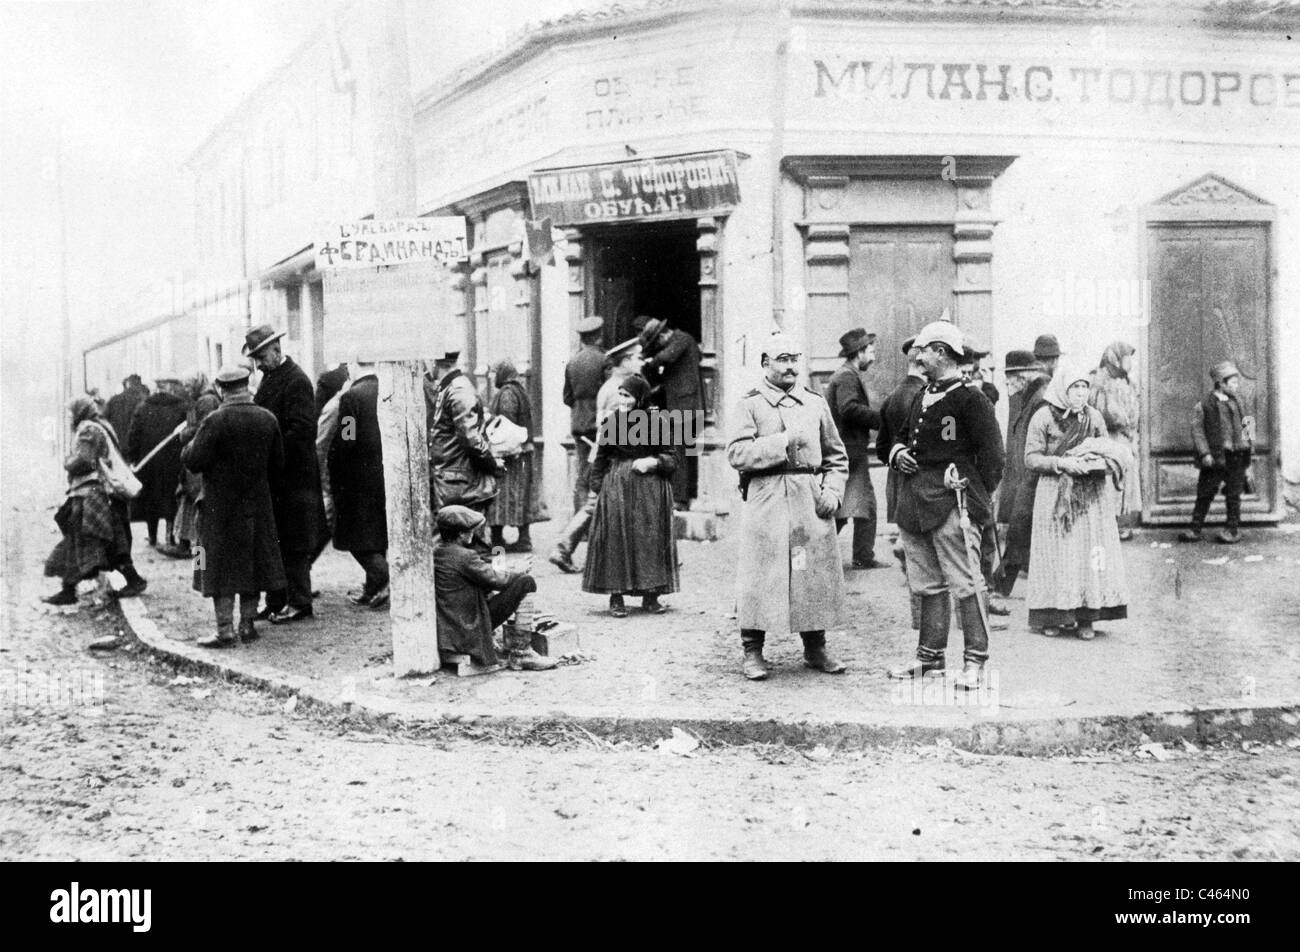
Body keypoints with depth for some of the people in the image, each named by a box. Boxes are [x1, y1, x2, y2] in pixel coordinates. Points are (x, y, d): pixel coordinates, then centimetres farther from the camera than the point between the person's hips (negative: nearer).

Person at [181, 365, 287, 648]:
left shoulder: (216, 421, -16)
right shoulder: (268, 419, 0)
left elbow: (194, 462, -15)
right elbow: (278, 465, 7)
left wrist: (188, 446, 5)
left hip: (221, 507, -5)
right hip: (258, 505, 5)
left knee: (221, 568, 0)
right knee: (254, 563, 12)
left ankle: (225, 630, -2)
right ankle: (248, 624, 17)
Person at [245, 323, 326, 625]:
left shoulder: (296, 381, -14)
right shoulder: (270, 377, 14)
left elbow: (301, 429, -21)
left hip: (293, 475, -9)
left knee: (293, 544, -1)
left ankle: (299, 603, 6)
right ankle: (276, 600, 20)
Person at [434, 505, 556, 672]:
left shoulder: (436, 553, 7)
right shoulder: (464, 556, -20)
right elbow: (496, 580, -15)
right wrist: (520, 572, 4)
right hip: (469, 627, -10)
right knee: (525, 582, -10)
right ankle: (520, 654, -3)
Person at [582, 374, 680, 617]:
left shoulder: (655, 423, 1)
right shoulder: (610, 423, 3)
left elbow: (671, 457, 4)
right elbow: (600, 459, 8)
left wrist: (653, 461, -14)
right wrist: (598, 488, 0)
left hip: (650, 490, 0)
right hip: (616, 489, 0)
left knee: (651, 540, 2)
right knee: (616, 540, -3)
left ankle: (651, 595, 11)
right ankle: (616, 596, 4)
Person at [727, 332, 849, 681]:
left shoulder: (815, 404, 15)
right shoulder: (751, 405, 3)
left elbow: (837, 456, 18)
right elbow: (737, 453, -9)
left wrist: (832, 492, 3)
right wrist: (782, 443, -12)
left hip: (811, 501, 4)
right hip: (766, 498, -4)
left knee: (818, 572, 5)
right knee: (761, 574, -4)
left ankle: (815, 649, 19)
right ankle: (753, 652, 6)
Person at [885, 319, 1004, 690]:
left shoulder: (970, 399, -9)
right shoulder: (921, 398, 16)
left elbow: (991, 453, -8)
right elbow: (902, 435, 29)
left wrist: (978, 497, -6)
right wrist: (897, 453, 7)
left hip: (951, 500, -8)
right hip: (915, 502, 9)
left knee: (965, 582, -5)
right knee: (927, 584, 14)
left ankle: (975, 660, 1)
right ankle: (929, 655, 22)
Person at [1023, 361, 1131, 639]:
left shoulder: (1094, 416, 9)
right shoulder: (1043, 417, -3)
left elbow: (1109, 451, 15)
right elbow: (1031, 459, -5)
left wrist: (1101, 462, -7)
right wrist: (1060, 462, -18)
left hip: (1090, 495, 3)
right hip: (1055, 494, -3)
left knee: (1091, 552, -2)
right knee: (1057, 555, -3)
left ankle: (1086, 617, 3)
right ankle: (1054, 616, 6)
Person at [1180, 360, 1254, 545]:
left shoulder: (1235, 402, 10)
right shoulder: (1205, 405, -4)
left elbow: (1241, 426, 19)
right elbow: (1197, 430, -7)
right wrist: (1205, 453, -14)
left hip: (1236, 457, 3)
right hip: (1215, 458, -3)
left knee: (1233, 496, 7)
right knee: (1205, 493, 1)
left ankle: (1233, 530, 16)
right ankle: (1195, 529, 8)